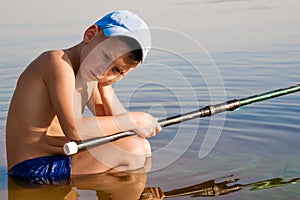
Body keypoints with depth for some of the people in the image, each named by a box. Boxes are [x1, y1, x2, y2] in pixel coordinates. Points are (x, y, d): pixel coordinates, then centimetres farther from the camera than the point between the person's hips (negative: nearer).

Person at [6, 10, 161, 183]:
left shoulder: (90, 77, 11)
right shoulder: (58, 62, -16)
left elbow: (119, 127, 9)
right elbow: (75, 130, -28)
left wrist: (105, 87, -2)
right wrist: (135, 119, -20)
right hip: (35, 167, -10)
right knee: (136, 149, -17)